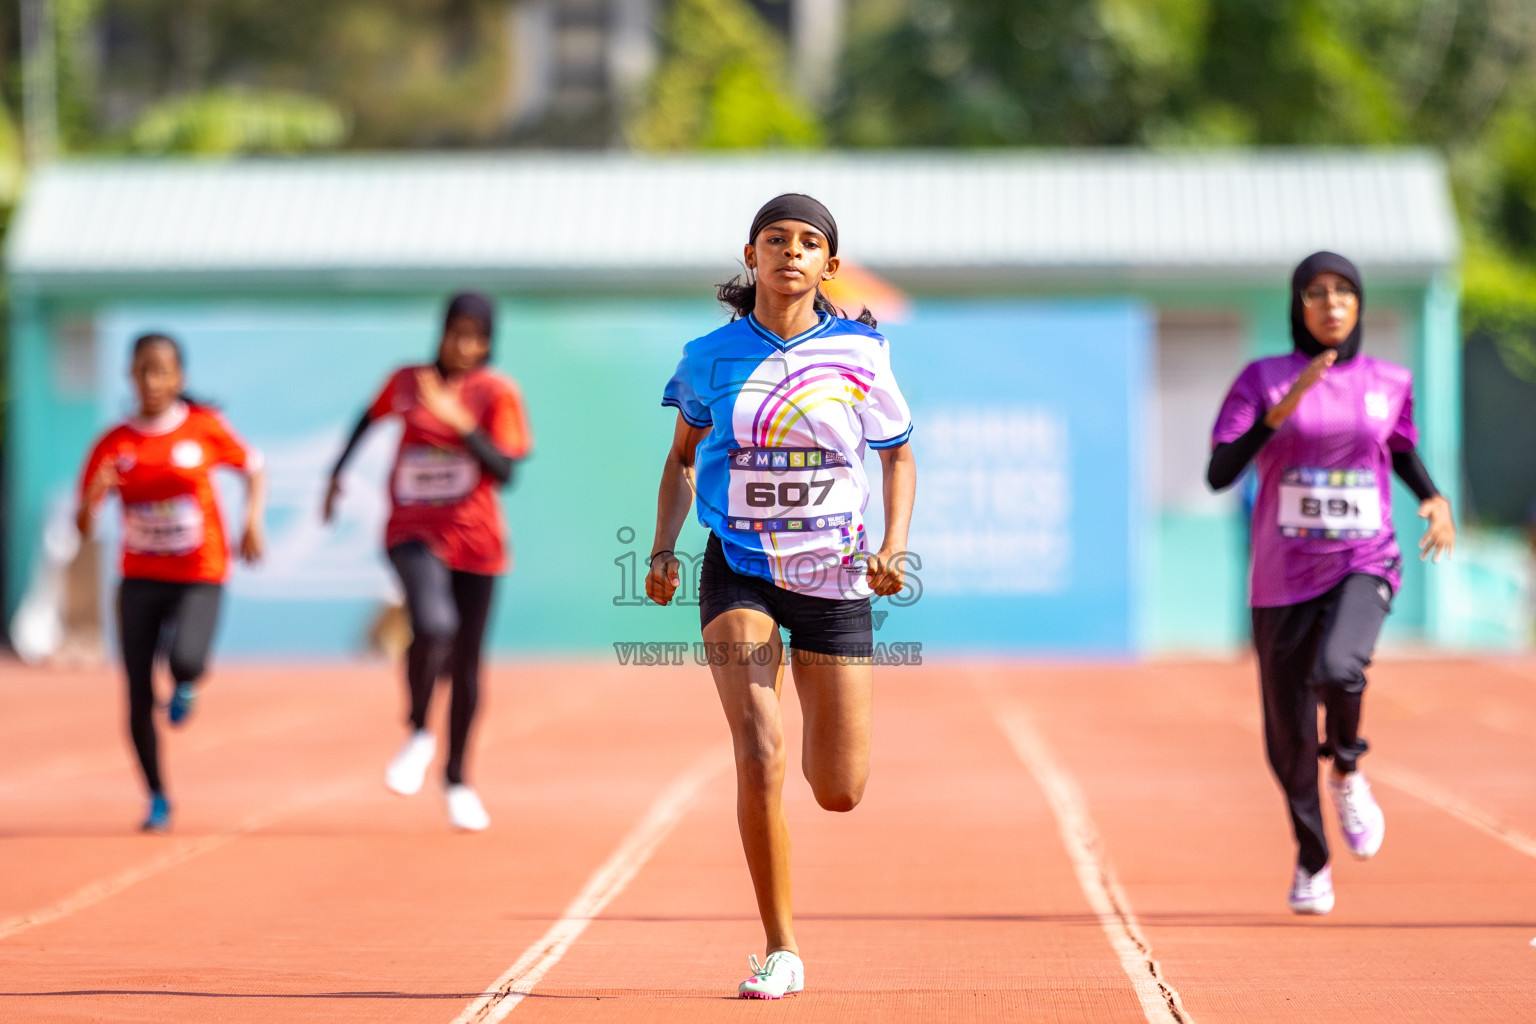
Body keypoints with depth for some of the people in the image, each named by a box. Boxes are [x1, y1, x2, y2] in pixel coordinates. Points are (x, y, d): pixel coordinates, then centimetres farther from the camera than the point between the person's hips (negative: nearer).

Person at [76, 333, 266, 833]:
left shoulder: (205, 427, -5)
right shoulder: (113, 444, -1)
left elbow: (253, 468, 11)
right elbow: (84, 526, 0)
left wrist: (254, 521, -6)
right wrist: (94, 495, -22)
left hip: (200, 577, -2)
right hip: (140, 580, 2)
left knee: (184, 659, -30)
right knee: (139, 697, -1)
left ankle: (186, 684, 9)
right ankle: (157, 800, 19)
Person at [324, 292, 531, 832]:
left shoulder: (497, 393, -4)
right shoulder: (407, 382, 2)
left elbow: (504, 470, -15)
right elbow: (370, 417, 24)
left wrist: (460, 422, -27)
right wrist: (337, 473, 24)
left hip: (474, 540, 1)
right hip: (414, 530, -1)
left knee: (465, 664, 8)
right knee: (433, 626, -29)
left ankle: (457, 779, 27)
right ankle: (419, 734, -4)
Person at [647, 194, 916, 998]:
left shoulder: (860, 353, -2)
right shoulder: (711, 357, -1)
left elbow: (898, 455, 10)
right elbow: (683, 457, 13)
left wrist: (894, 545, -6)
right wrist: (663, 548, -1)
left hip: (835, 576, 1)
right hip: (739, 573, -1)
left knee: (839, 793, 2)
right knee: (758, 758, -20)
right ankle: (781, 952, -8)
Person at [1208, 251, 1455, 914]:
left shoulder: (1389, 384, 4)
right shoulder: (1263, 380, -3)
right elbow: (1218, 474, -13)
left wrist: (1434, 499, 4)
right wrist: (1283, 408, -22)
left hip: (1365, 566, 0)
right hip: (1284, 577, 0)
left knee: (1336, 668, -31)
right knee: (1289, 741, 5)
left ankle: (1348, 773, 1)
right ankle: (1311, 860, 31)